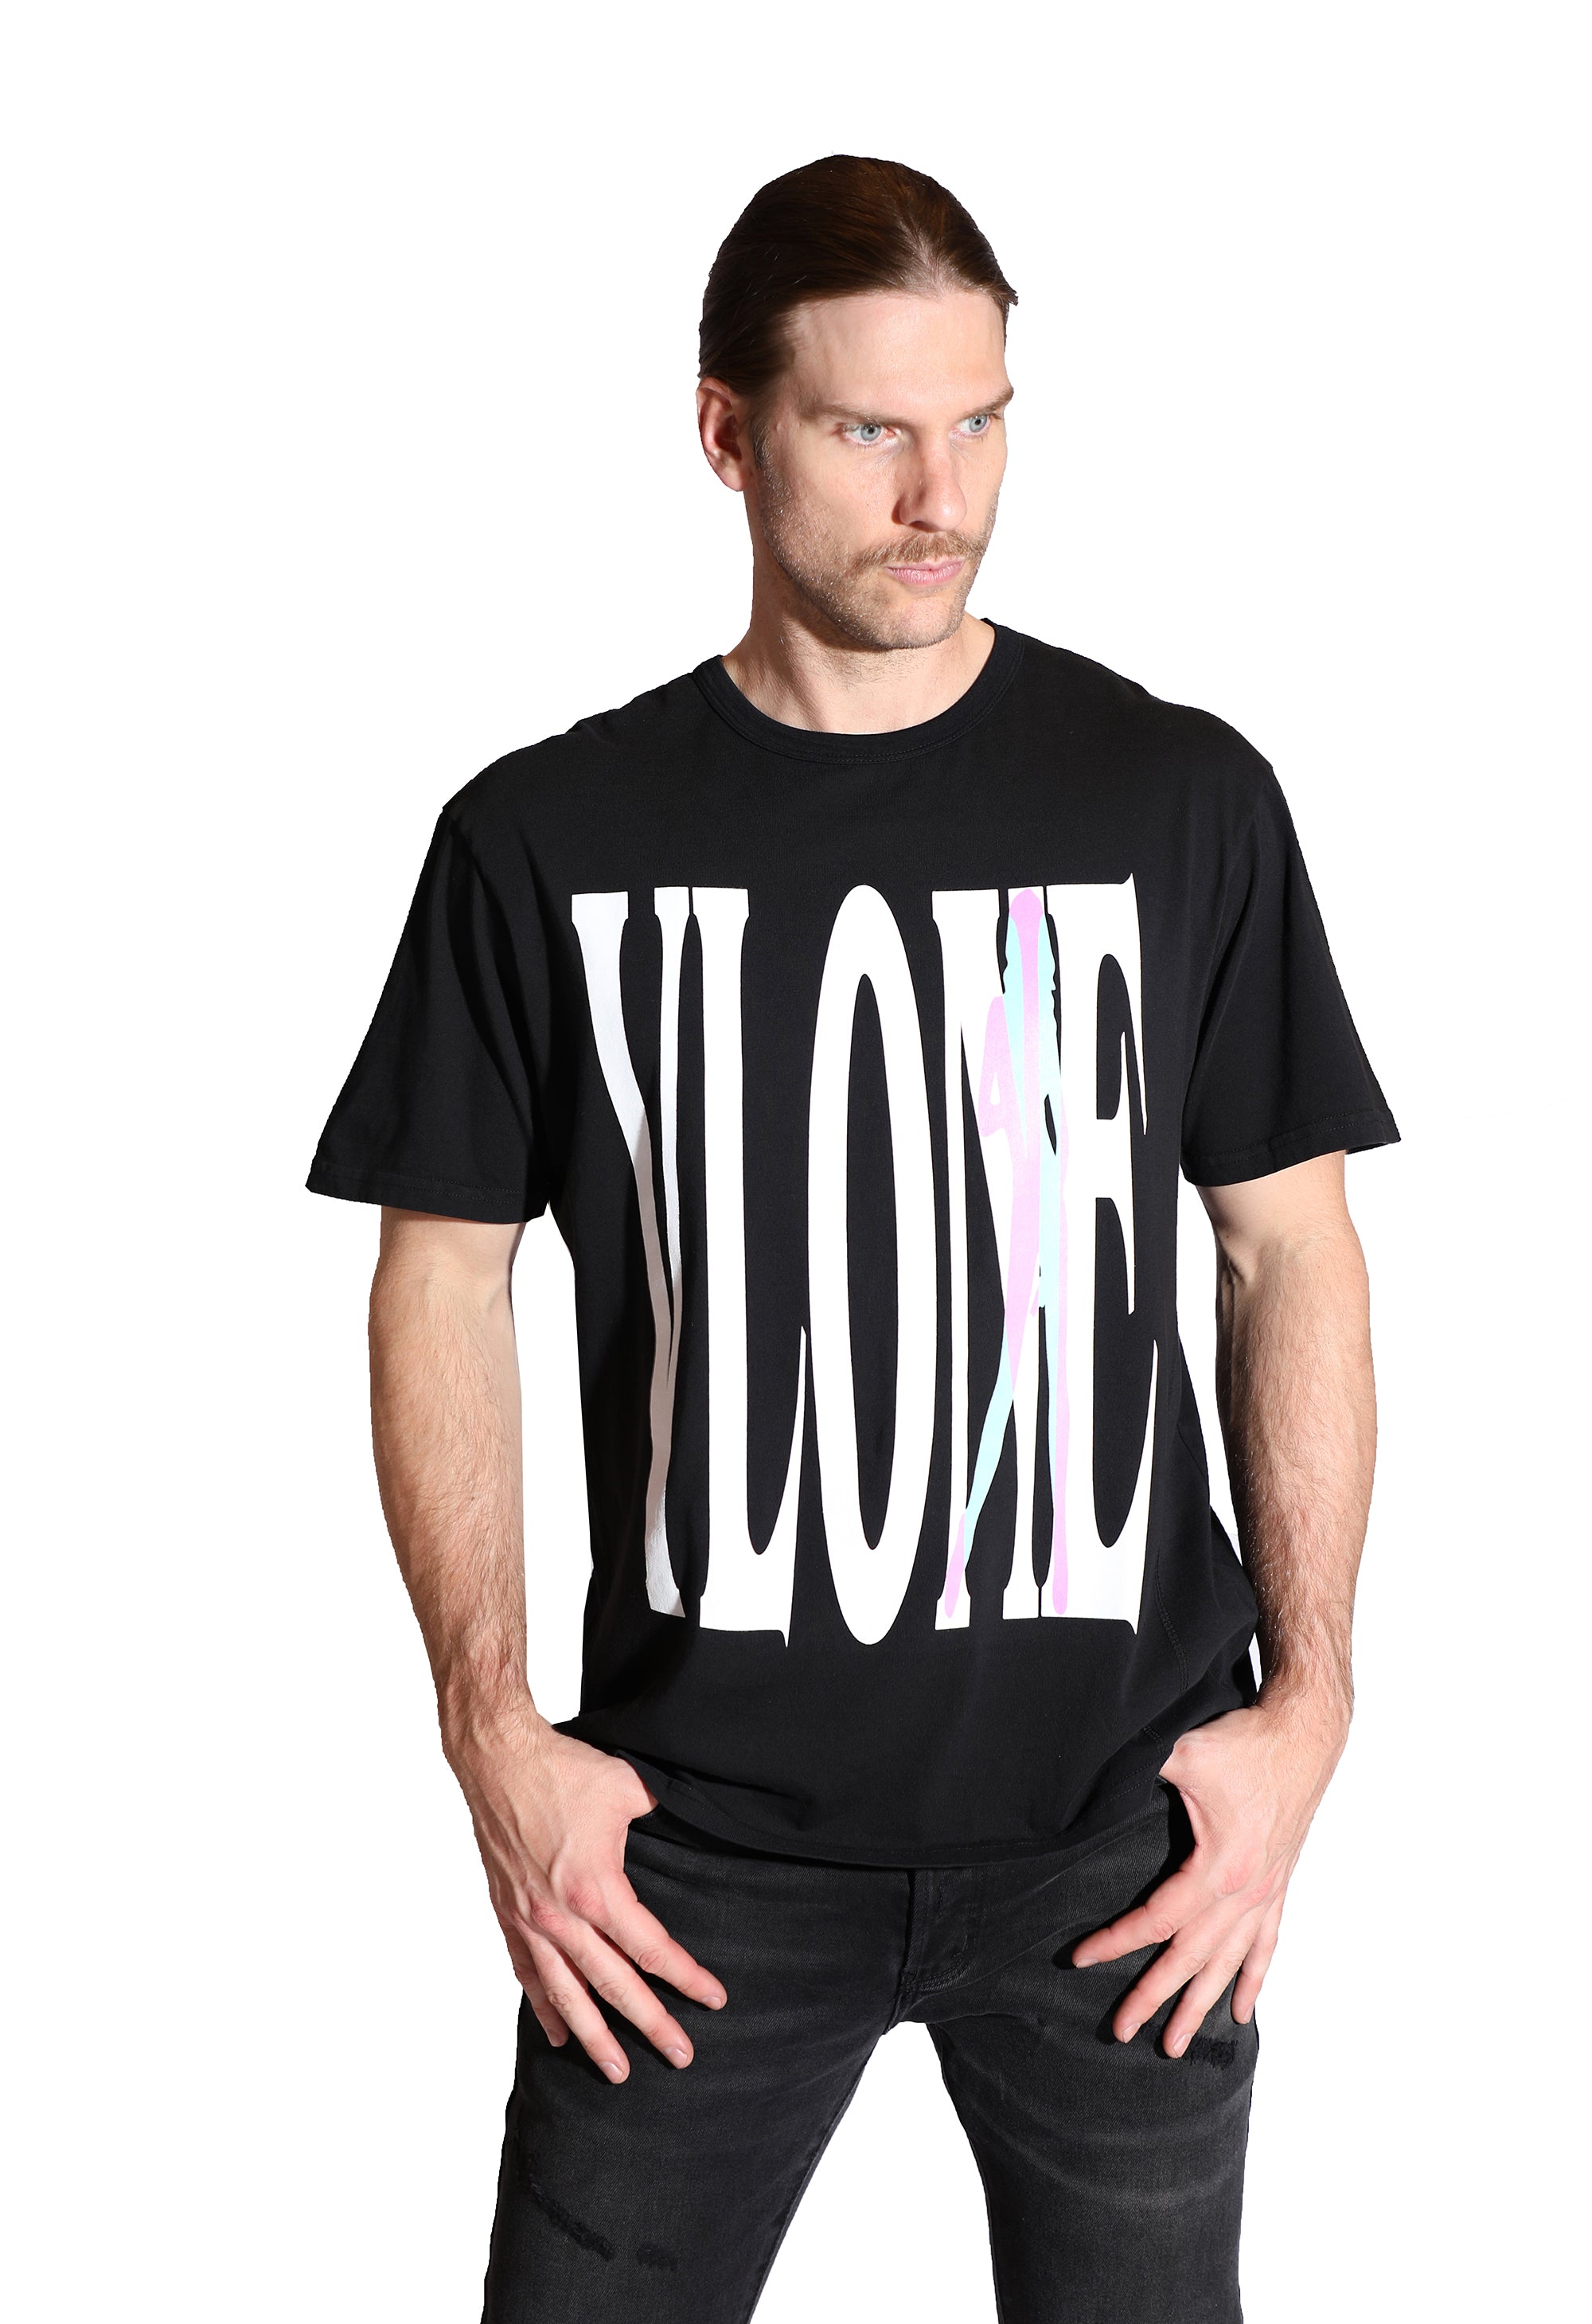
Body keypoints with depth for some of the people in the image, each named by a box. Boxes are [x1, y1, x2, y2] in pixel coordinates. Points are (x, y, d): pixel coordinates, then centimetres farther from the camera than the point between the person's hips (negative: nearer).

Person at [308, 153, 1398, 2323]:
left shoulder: (1183, 797, 0)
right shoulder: (546, 838, 0)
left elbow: (1294, 1251, 4)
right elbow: (444, 1278, 3)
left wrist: (1308, 1696, -3)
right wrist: (496, 1737, -5)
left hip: (1116, 1822, 1)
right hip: (702, 1836, 0)